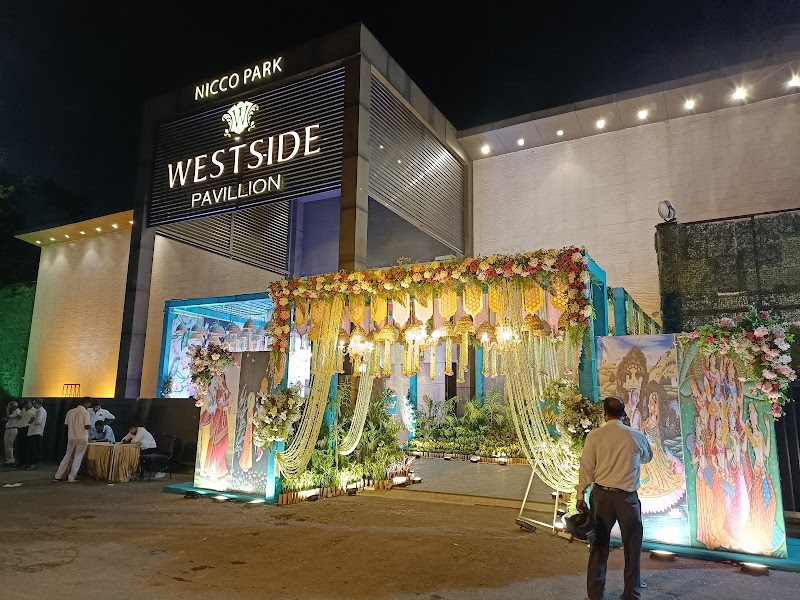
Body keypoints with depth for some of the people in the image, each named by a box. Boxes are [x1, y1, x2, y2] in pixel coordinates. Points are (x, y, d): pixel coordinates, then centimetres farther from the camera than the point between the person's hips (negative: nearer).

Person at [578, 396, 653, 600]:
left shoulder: (594, 436, -7)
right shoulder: (636, 436, -4)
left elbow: (587, 467, -5)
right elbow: (648, 457, 16)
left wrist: (581, 494, 3)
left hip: (601, 495, 1)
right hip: (627, 497, 0)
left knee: (599, 544, 12)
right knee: (632, 547, 13)